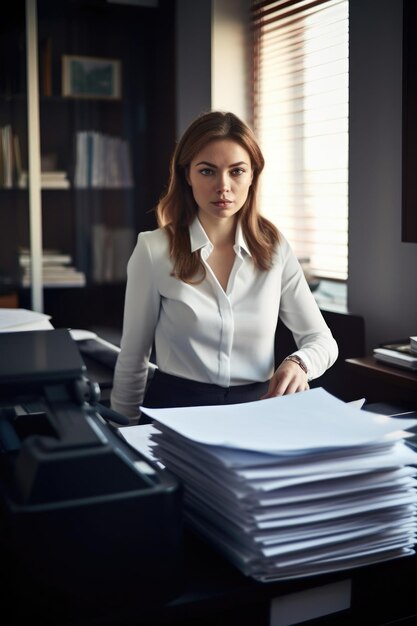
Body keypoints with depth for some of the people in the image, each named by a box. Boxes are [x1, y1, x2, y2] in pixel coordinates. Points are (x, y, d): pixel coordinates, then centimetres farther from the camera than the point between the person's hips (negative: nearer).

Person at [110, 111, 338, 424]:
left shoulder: (275, 248, 4)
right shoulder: (154, 249, -3)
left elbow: (321, 339, 5)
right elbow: (132, 357, 5)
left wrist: (298, 363, -17)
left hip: (258, 405, 2)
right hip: (175, 407, -2)